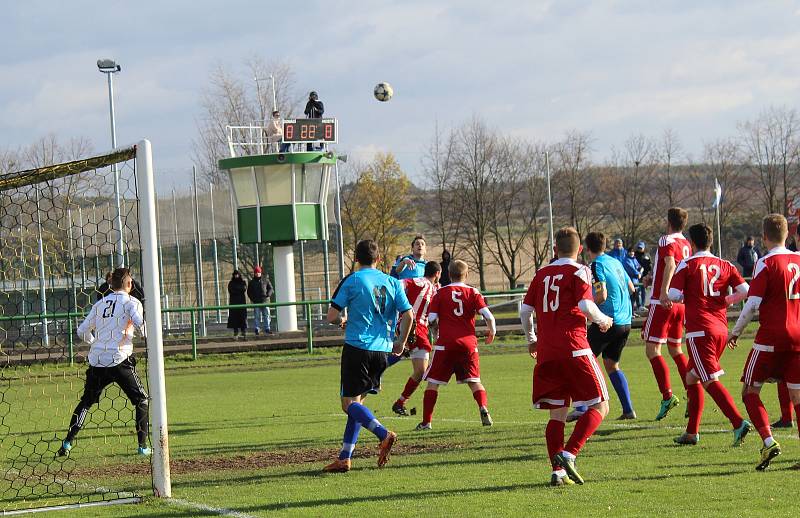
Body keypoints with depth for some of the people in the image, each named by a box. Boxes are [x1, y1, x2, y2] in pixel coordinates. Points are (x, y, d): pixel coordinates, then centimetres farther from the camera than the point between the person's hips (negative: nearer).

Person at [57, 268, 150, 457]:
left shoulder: (100, 304, 15)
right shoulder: (131, 302, 1)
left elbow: (82, 331, 15)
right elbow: (141, 326, -16)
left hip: (97, 363, 4)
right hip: (120, 361, -4)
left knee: (86, 401, 17)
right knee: (141, 400, 11)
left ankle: (67, 442, 8)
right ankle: (142, 445, 3)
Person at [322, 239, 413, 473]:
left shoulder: (351, 281, -3)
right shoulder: (392, 283, 8)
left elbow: (332, 316, -5)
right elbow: (408, 315, 2)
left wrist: (343, 320, 19)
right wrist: (401, 342, 18)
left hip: (357, 347, -5)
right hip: (382, 349, 5)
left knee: (350, 403, -2)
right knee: (357, 401, 14)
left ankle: (384, 434, -27)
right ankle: (344, 458, 10)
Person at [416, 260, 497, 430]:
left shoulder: (441, 293, 2)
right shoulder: (473, 293, 4)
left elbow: (431, 319, -4)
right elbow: (488, 315, -6)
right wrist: (492, 332, 12)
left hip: (445, 344, -1)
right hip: (468, 343, 1)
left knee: (432, 382, 7)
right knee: (474, 381, 12)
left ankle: (426, 421, 3)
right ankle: (483, 409, -14)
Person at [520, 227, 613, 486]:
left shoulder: (541, 274, 14)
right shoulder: (579, 272, -1)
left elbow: (525, 311, 13)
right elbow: (586, 306, -14)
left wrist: (531, 339, 29)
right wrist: (603, 321, 6)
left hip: (546, 353, 5)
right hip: (573, 348, -5)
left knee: (557, 413, 10)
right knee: (600, 406, 1)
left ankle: (557, 470, -1)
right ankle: (568, 454, -17)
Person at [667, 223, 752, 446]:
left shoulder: (687, 265, -4)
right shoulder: (725, 265, 10)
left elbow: (673, 296, -9)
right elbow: (744, 290, 0)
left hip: (699, 330, -6)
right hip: (721, 329, 6)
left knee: (710, 380, -10)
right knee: (692, 378, 18)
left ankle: (738, 422, -26)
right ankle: (692, 432, 20)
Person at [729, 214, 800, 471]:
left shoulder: (766, 263, -9)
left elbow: (752, 303, -13)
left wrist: (735, 332, -2)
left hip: (770, 338, -5)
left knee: (750, 390, 4)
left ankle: (768, 440, -13)